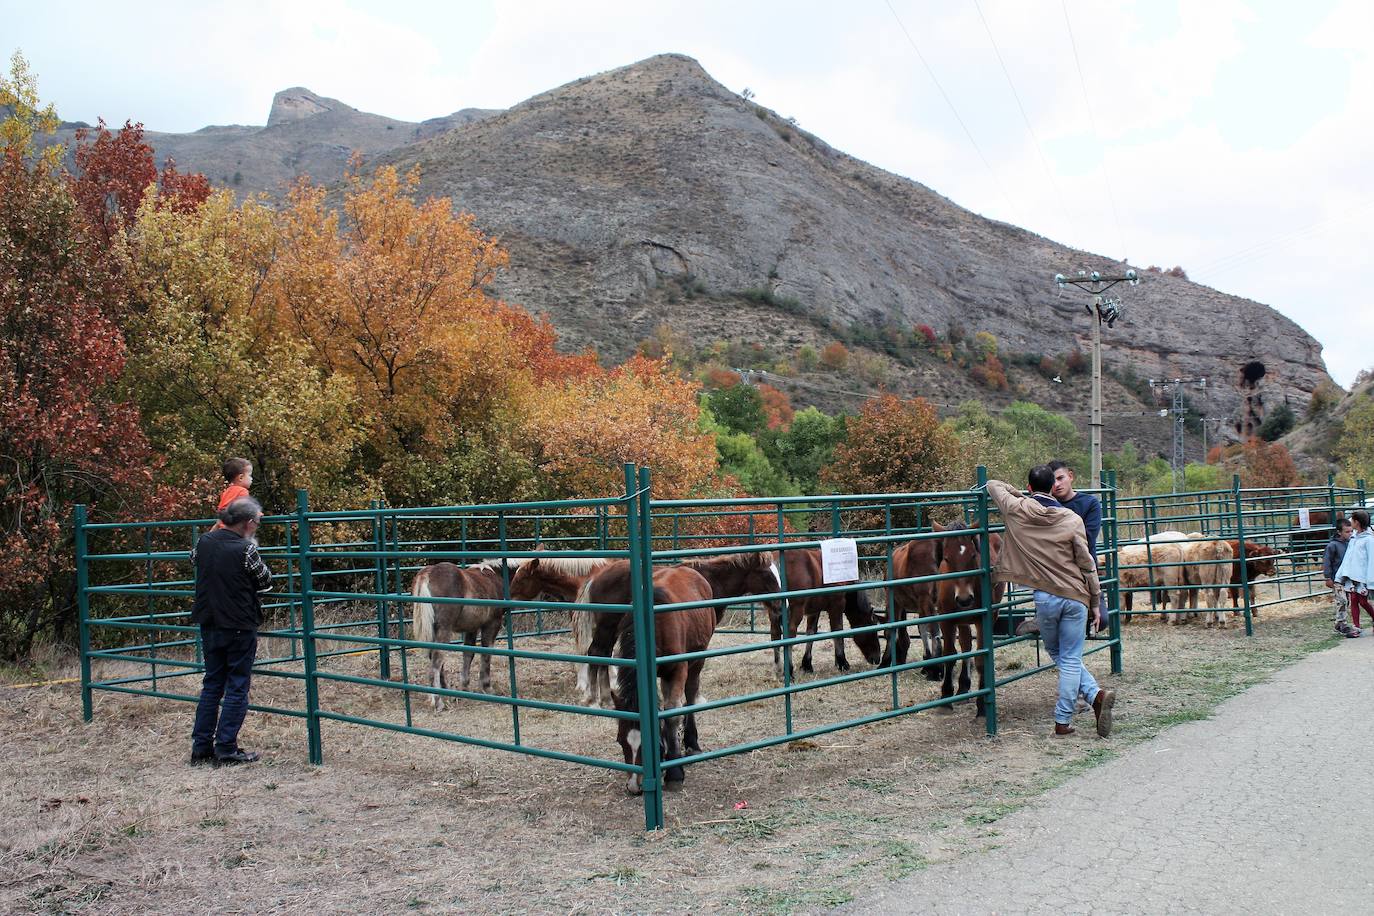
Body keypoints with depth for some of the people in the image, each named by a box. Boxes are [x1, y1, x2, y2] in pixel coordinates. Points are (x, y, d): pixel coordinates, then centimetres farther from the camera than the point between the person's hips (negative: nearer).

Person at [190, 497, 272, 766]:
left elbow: (193, 559, 23)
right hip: (240, 627, -6)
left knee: (212, 685, 16)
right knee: (237, 688, 4)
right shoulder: (246, 549, -18)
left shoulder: (205, 541, 0)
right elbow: (266, 581, -4)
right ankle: (226, 749, 4)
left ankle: (201, 748, 18)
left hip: (209, 625, 6)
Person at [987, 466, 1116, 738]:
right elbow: (1087, 565, -1)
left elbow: (993, 486, 16)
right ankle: (1063, 720, -3)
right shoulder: (1072, 520, -3)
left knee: (1057, 654, 18)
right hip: (1076, 597, 0)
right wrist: (1096, 602, 8)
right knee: (1071, 659, 5)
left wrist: (1022, 497, 31)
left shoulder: (1017, 511, -3)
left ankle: (1095, 693, 4)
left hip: (1045, 598, 0)